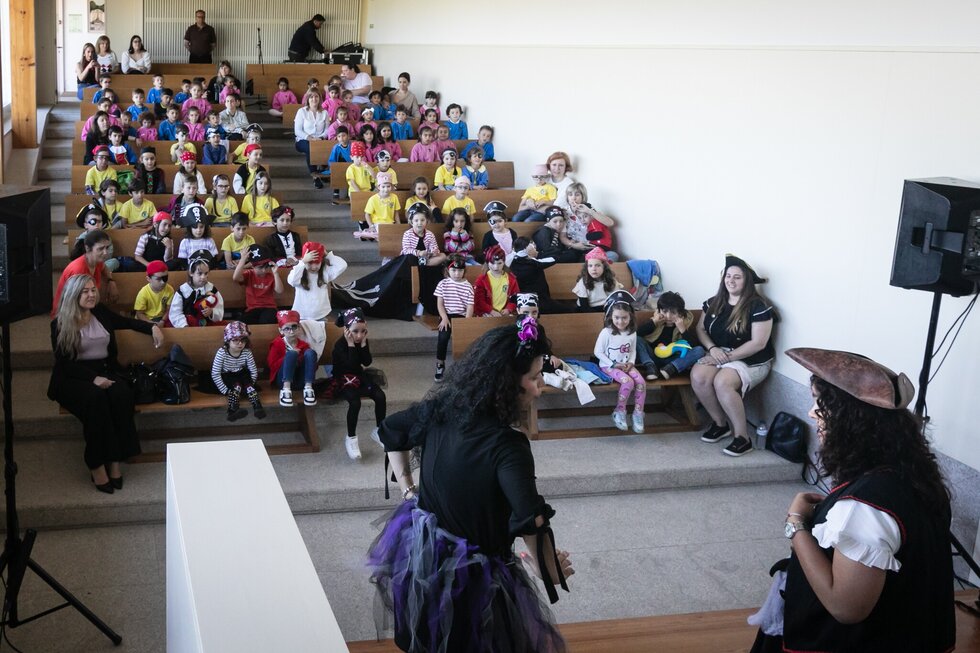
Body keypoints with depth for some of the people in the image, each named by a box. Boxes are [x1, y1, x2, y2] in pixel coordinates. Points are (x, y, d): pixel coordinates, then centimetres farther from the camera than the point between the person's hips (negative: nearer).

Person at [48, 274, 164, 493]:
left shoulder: (101, 313, 12)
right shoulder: (59, 325, 0)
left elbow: (127, 322, 28)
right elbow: (63, 363, -7)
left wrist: (153, 327, 10)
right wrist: (93, 378, -21)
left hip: (106, 371, 4)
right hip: (75, 378, -3)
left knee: (121, 395, -31)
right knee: (95, 397, -36)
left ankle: (115, 461, -28)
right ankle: (96, 466, -30)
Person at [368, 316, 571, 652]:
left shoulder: (442, 407, -10)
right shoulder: (507, 445, -30)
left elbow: (392, 430, 8)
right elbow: (532, 524, -36)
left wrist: (407, 488, 14)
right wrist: (550, 571, -20)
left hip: (420, 546, 6)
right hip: (473, 570, -6)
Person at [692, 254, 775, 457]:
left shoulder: (758, 306, -11)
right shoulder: (714, 302, 8)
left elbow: (758, 343, -16)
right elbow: (700, 329, 13)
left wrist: (727, 356, -18)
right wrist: (712, 349, -8)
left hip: (750, 361, -6)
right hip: (718, 355, 6)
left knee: (722, 382, -35)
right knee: (698, 377, -26)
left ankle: (742, 437, -22)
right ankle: (720, 423, -4)